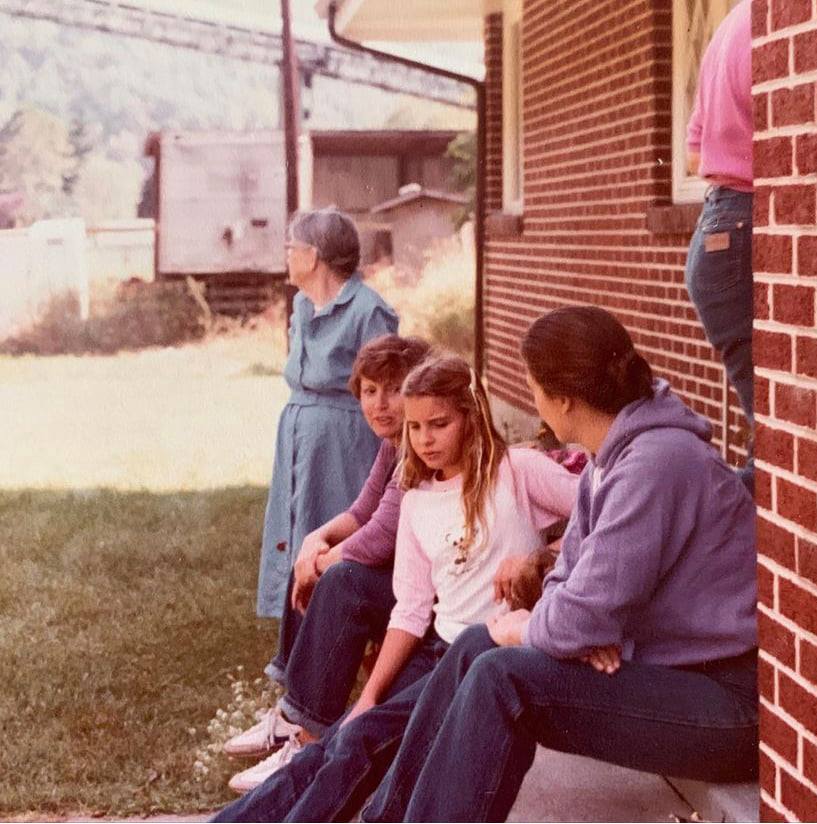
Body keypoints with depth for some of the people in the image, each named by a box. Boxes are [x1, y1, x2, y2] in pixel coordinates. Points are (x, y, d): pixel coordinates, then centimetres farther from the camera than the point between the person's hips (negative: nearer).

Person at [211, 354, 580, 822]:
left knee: (364, 738, -23)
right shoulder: (417, 502, 13)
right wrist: (369, 696, -1)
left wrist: (537, 558, -19)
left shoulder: (517, 471, -4)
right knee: (337, 743, -13)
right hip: (440, 648, 5)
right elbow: (411, 611, 9)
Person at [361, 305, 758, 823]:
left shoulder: (655, 461, -23)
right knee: (478, 647, 7)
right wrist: (580, 631, -11)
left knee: (504, 678, -21)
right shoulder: (610, 459, 8)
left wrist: (523, 630, -4)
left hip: (734, 702, -10)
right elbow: (569, 583, 12)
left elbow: (583, 618, -25)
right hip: (674, 668, 10)